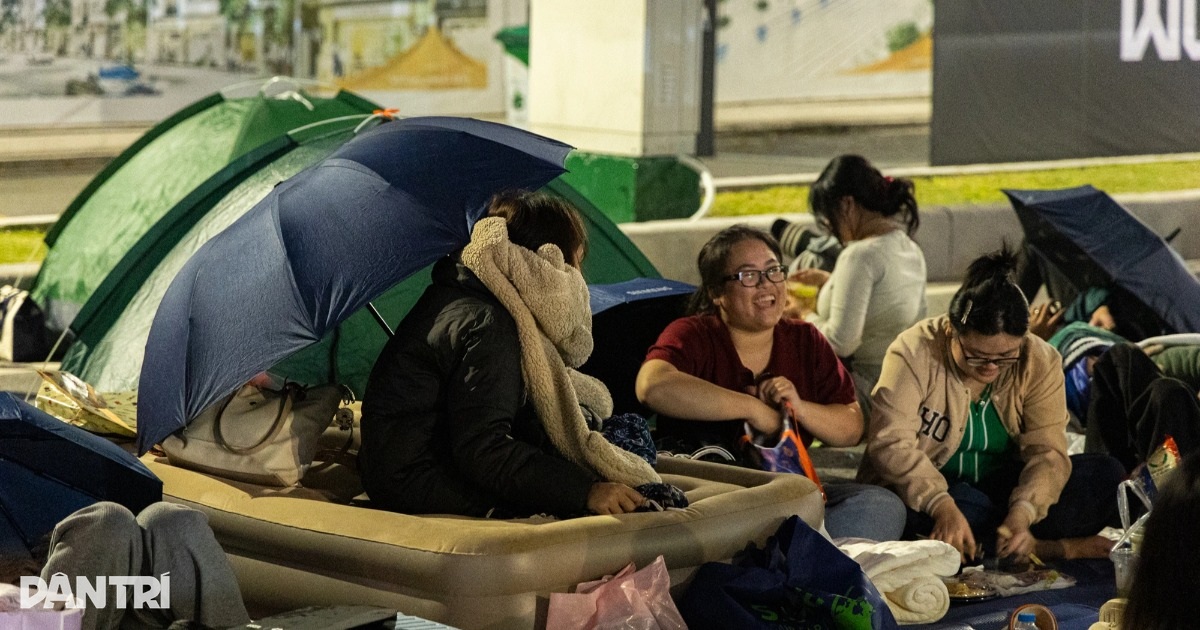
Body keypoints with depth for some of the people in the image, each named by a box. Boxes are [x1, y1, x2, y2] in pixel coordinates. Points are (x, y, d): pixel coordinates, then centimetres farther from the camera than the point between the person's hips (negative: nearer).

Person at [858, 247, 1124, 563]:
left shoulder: (1040, 362, -9)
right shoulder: (915, 353, -19)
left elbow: (1047, 451, -16)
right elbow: (891, 442, -28)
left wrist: (1023, 512, -37)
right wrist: (943, 507, -44)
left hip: (1001, 486, 3)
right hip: (924, 489, -3)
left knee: (1106, 475, -16)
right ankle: (1055, 547, -21)